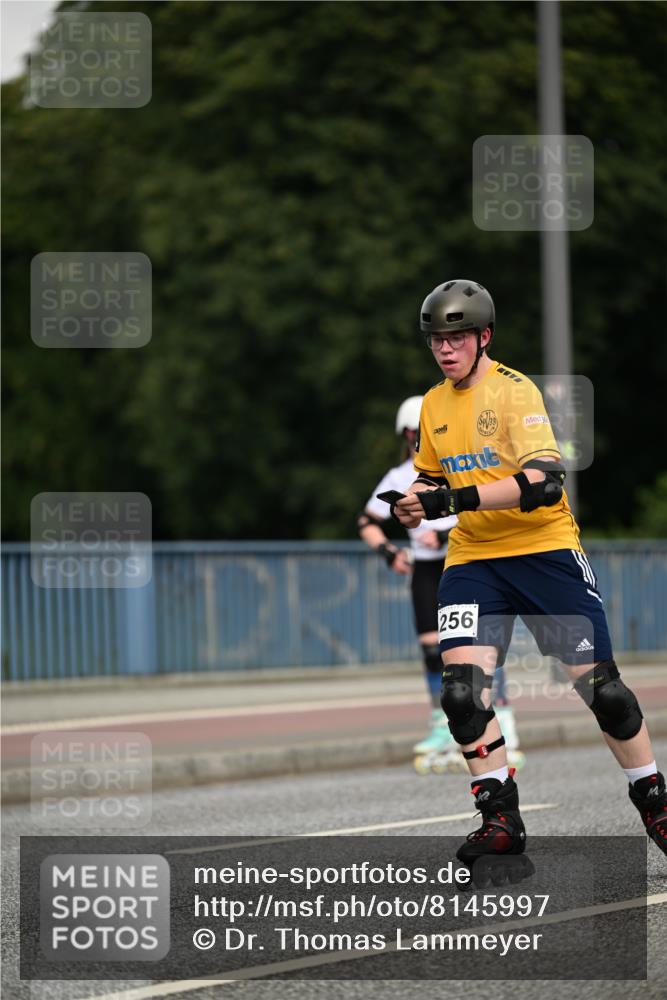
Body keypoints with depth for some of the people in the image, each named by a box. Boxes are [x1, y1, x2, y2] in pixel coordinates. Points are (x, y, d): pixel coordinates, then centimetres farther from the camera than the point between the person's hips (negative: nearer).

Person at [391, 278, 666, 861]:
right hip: (472, 557, 5)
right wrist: (417, 502, 2)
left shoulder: (515, 390, -12)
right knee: (463, 683, -15)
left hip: (544, 550, -5)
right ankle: (500, 818, -6)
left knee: (598, 683, -4)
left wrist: (455, 500, -30)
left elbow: (543, 482, -24)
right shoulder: (434, 405, 10)